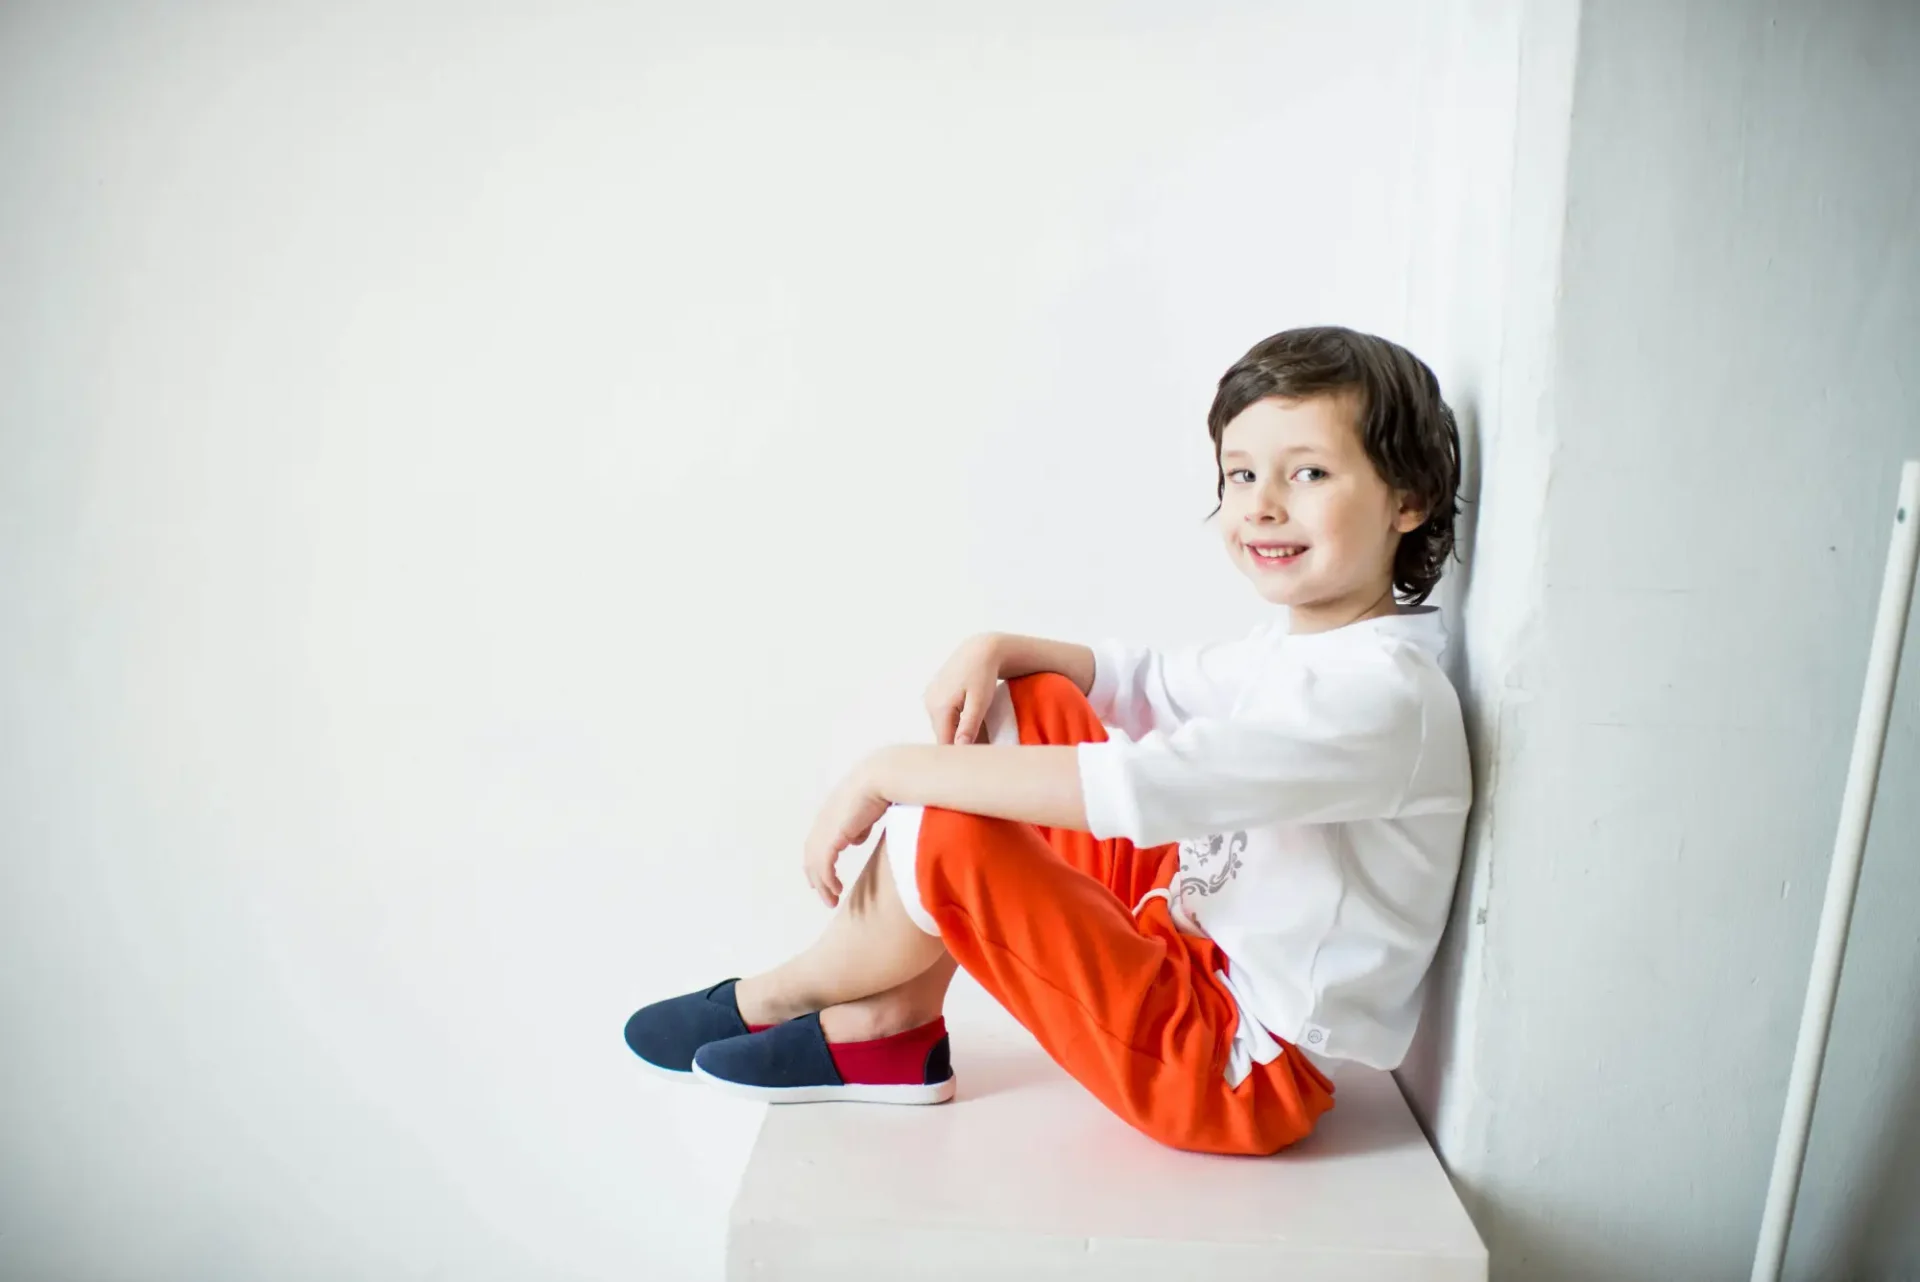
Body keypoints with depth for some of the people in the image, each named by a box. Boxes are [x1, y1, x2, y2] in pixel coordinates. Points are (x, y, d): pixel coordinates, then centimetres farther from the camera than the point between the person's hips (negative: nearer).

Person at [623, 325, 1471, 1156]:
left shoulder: (1375, 692, -25)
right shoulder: (1297, 647, 4)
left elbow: (1131, 790, -33)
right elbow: (1146, 681, 18)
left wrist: (888, 773, -26)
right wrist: (998, 649, 0)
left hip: (1237, 1070, -9)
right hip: (1198, 948, 9)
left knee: (948, 831, -24)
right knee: (1031, 708, 3)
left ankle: (780, 998, 10)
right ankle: (893, 1028, 4)